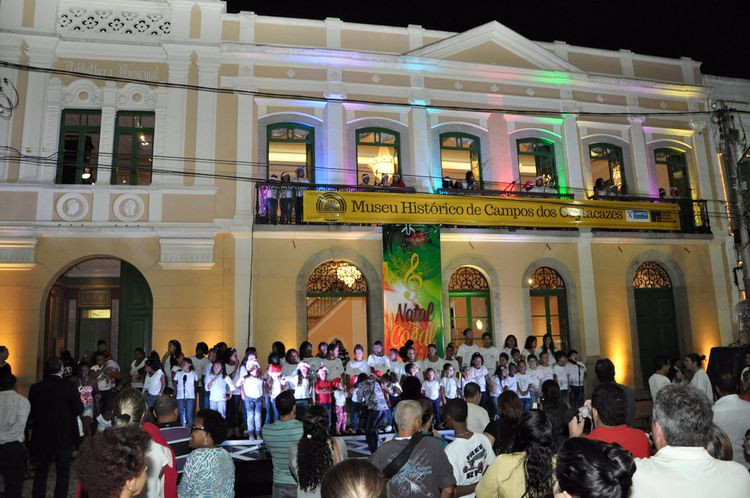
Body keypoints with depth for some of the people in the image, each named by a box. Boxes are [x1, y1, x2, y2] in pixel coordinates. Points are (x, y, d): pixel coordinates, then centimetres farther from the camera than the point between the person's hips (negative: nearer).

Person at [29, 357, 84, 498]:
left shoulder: (36, 388, -5)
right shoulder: (69, 386, -14)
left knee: (41, 472, 18)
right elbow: (79, 410, -13)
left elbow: (30, 413, -3)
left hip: (41, 437, 3)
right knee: (63, 472, 10)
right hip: (64, 436, -2)